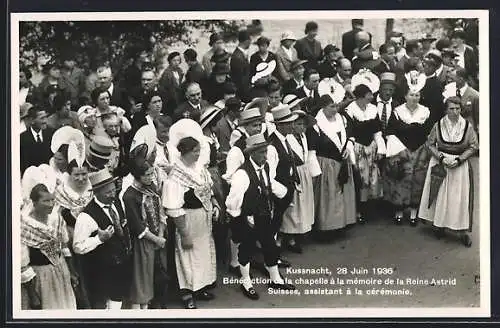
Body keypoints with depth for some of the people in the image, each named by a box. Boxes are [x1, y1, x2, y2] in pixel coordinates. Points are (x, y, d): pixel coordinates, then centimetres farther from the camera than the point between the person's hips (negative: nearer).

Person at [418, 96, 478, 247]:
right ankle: (440, 225, 19)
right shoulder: (438, 125, -5)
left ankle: (463, 230, 5)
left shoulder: (467, 126, -7)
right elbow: (430, 144, 2)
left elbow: (473, 146, -2)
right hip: (440, 163, 1)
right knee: (440, 194, 5)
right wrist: (441, 158, -11)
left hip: (460, 165, -1)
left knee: (460, 197, -1)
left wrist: (459, 159, -13)